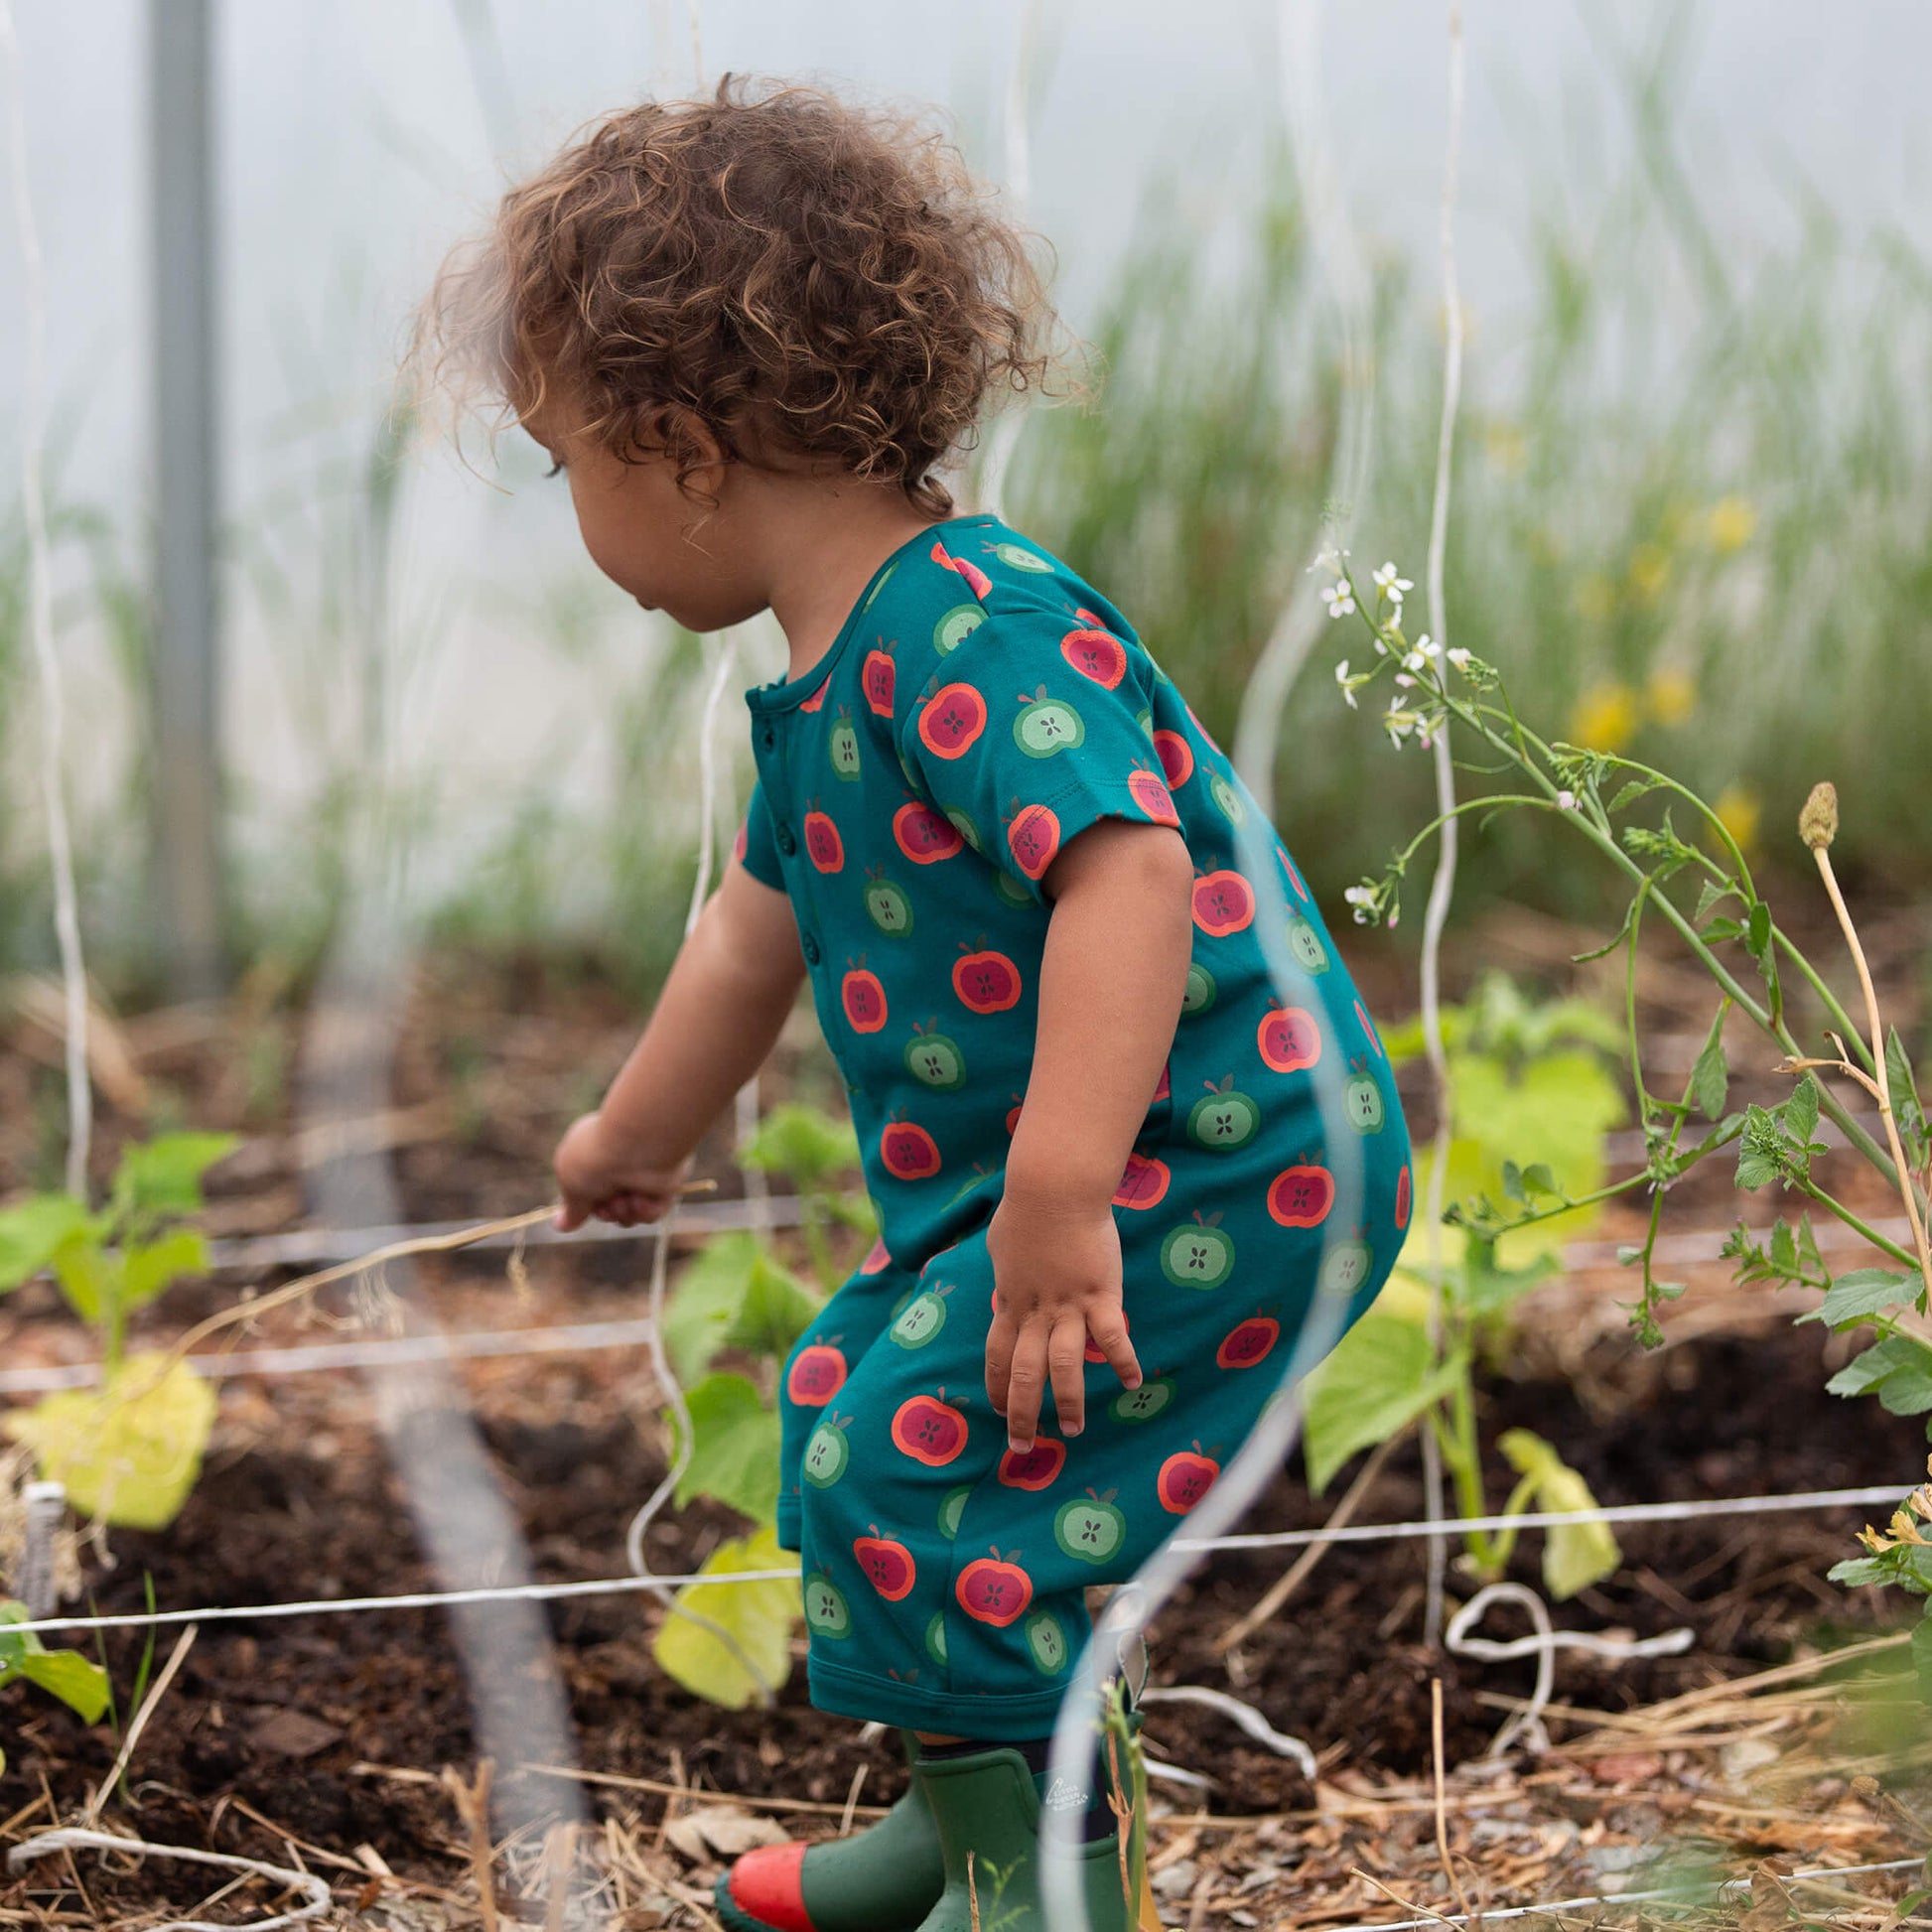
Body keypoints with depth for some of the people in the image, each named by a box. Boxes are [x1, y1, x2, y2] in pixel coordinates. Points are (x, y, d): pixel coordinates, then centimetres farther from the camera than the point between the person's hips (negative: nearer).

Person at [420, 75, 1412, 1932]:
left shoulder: (969, 632, -22)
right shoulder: (831, 679, 12)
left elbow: (1127, 870, -35)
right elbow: (761, 927, 29)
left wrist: (1058, 1190, -43)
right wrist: (640, 1135, 44)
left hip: (1224, 1170, -11)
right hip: (1106, 1176, 11)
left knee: (914, 1455, -16)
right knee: (857, 1396, 20)